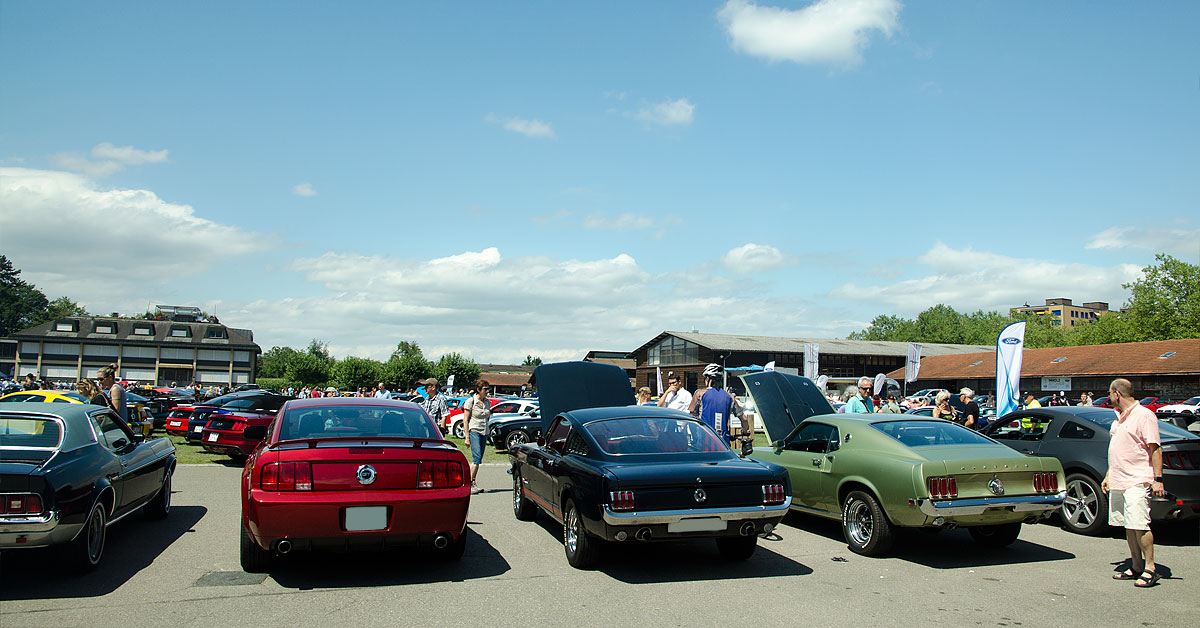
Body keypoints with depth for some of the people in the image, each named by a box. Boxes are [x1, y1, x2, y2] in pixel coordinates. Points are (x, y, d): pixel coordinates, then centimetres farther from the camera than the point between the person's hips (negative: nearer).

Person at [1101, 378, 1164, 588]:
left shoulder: (1144, 415, -9)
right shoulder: (1120, 417, 18)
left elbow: (1155, 449, -13)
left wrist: (1157, 479, -18)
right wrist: (1108, 475, 24)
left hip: (1137, 482, -9)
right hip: (1118, 482, 9)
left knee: (1139, 526, -11)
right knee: (1128, 527, 10)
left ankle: (1150, 569, -3)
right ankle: (1136, 567, 17)